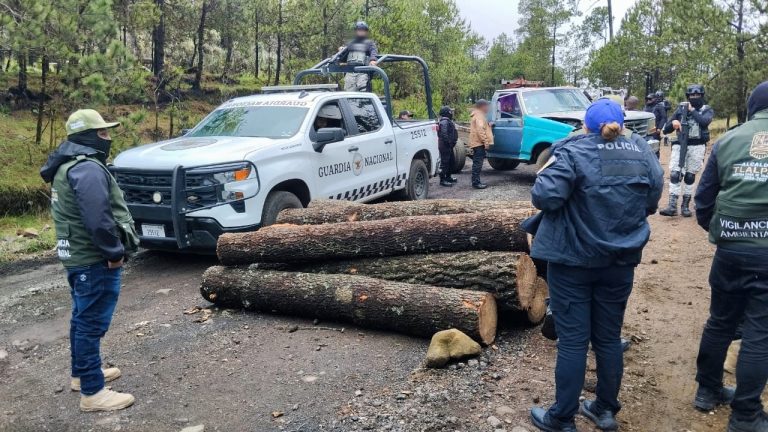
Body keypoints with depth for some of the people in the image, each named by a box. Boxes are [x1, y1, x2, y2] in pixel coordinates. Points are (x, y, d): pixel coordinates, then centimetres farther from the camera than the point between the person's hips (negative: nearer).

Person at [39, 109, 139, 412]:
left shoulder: (68, 165, 14)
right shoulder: (87, 168, -21)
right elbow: (97, 219, -29)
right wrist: (114, 251, -18)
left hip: (77, 255, 11)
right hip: (94, 259, -11)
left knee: (83, 318, 21)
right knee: (92, 323, -5)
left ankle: (81, 373, 35)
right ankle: (92, 392, 3)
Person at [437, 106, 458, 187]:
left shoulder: (448, 121, 17)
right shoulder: (444, 122, -18)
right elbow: (444, 134, -27)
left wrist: (452, 142, 17)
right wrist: (448, 142, -22)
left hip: (449, 146, 11)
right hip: (445, 146, -11)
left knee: (451, 162, 19)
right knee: (445, 162, -8)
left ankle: (448, 177, 30)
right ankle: (442, 180, -6)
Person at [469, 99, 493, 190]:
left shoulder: (478, 115, 22)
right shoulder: (479, 116, -12)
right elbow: (480, 130, -22)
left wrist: (489, 125, 20)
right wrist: (486, 141, -24)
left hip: (477, 143, 11)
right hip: (479, 143, -11)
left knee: (477, 163, 13)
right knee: (478, 163, -11)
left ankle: (476, 182, 17)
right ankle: (476, 183, -11)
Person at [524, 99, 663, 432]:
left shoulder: (572, 152, -13)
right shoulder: (644, 155, 3)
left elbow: (545, 197, -24)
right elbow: (651, 204, 13)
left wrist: (544, 177, -3)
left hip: (573, 260, -4)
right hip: (620, 262, 5)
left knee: (572, 340, 3)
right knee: (609, 337, 16)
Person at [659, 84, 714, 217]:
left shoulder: (707, 109, 6)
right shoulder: (681, 109, 10)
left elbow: (704, 121, -19)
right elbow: (666, 130, 9)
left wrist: (692, 110, -8)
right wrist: (673, 123, -12)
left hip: (697, 147, -1)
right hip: (680, 145, 1)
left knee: (690, 176, 4)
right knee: (674, 174, -11)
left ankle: (685, 205, 12)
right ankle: (672, 206, -13)